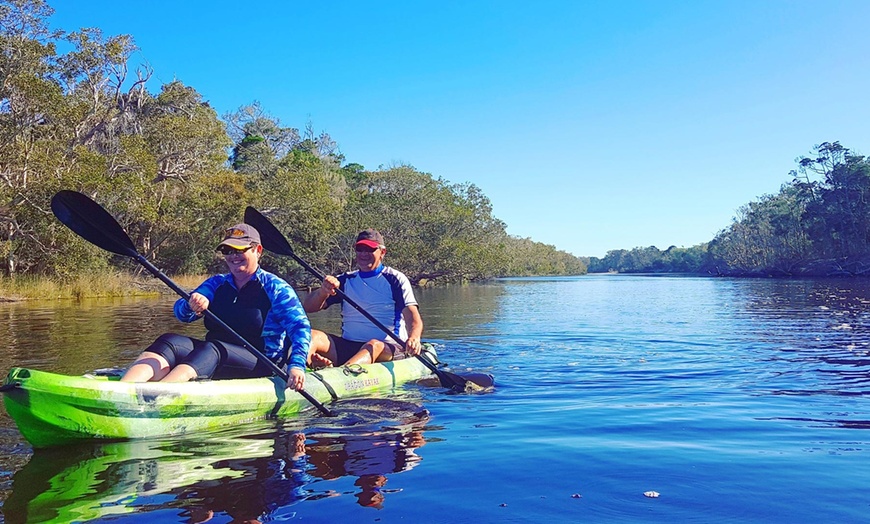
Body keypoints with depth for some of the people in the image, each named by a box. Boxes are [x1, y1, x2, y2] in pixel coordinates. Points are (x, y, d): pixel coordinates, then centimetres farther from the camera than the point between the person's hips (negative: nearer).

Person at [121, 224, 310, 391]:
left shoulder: (276, 288, 2)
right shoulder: (216, 284, 16)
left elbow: (300, 327, -9)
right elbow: (181, 313, 2)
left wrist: (296, 365, -26)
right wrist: (191, 306, -24)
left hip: (260, 363, -5)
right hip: (211, 354, 5)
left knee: (211, 349, -34)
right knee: (169, 341, -21)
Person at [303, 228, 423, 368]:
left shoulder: (396, 279, 6)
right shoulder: (345, 280, 16)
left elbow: (413, 317, -7)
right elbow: (308, 307, 8)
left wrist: (414, 338, -31)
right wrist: (323, 291, -16)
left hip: (388, 348, -4)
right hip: (346, 347, 4)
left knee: (374, 346, -38)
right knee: (310, 336, -20)